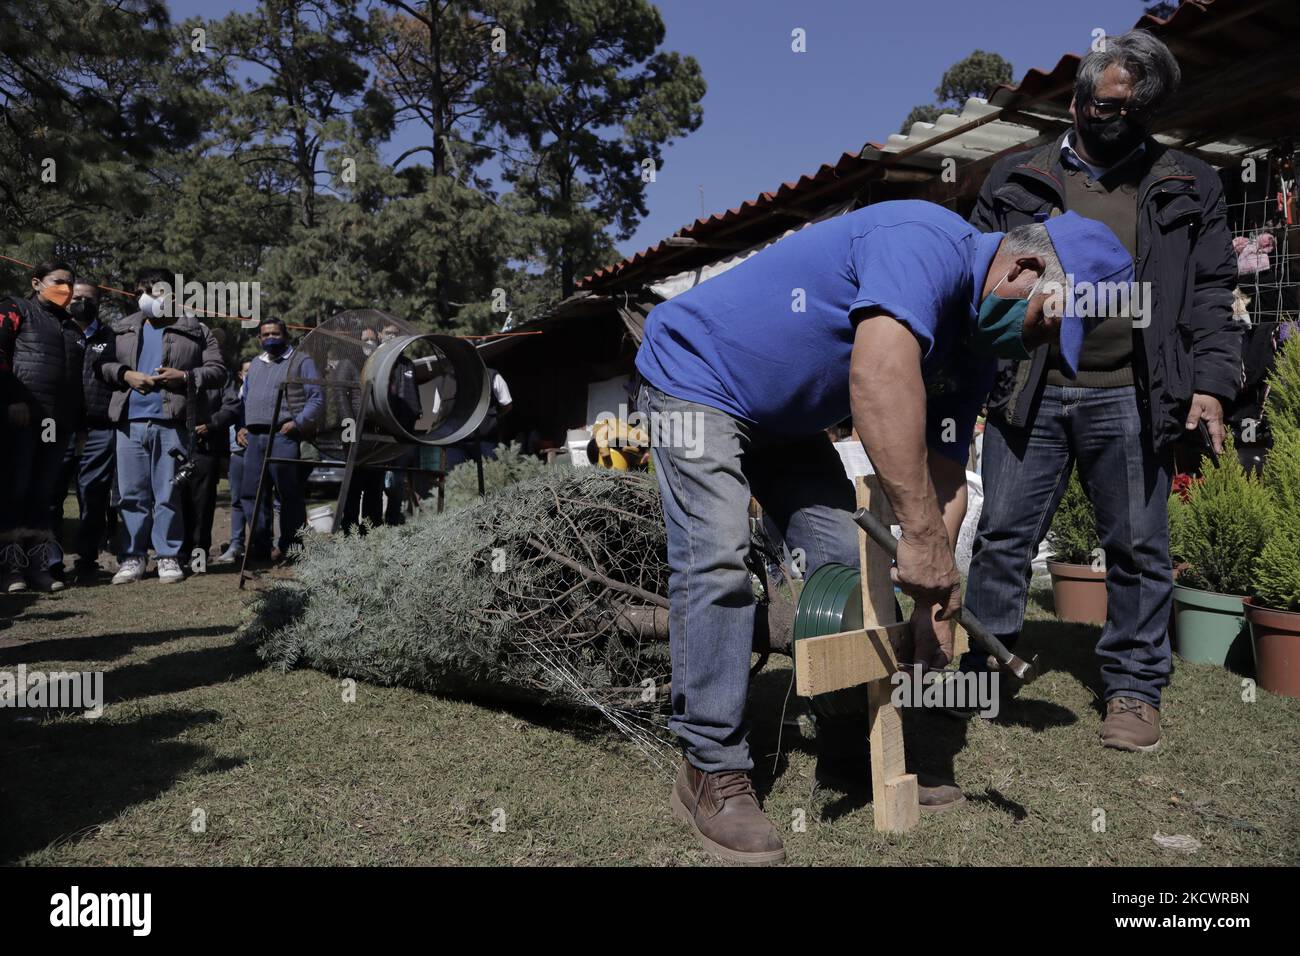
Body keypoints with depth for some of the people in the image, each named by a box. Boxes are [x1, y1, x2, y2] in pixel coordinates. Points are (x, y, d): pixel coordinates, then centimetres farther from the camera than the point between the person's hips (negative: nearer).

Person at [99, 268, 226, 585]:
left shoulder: (194, 331, 8)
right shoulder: (125, 329, 18)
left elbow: (217, 370, 5)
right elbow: (103, 364, 16)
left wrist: (185, 376, -10)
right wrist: (125, 374, -4)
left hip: (171, 424, -3)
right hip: (130, 422, 3)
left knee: (169, 493, 1)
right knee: (132, 493, 4)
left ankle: (168, 556, 9)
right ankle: (133, 556, 13)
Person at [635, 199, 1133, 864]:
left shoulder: (972, 353, 2)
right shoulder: (931, 243, -26)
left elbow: (944, 477, 1)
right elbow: (881, 375, -43)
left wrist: (933, 605, -8)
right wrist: (924, 536, -41)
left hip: (782, 420, 9)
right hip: (696, 377, -9)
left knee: (847, 560, 5)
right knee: (717, 563, -20)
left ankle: (857, 744, 16)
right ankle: (712, 773, -10)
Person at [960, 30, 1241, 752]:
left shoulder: (1187, 188, 13)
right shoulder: (1015, 180, 11)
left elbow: (1211, 293, 10)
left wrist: (1211, 381, -3)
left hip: (1130, 399, 1)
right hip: (1028, 393, 0)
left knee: (1138, 549, 7)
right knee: (1003, 535, 3)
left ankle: (1133, 689, 22)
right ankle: (981, 673, 17)